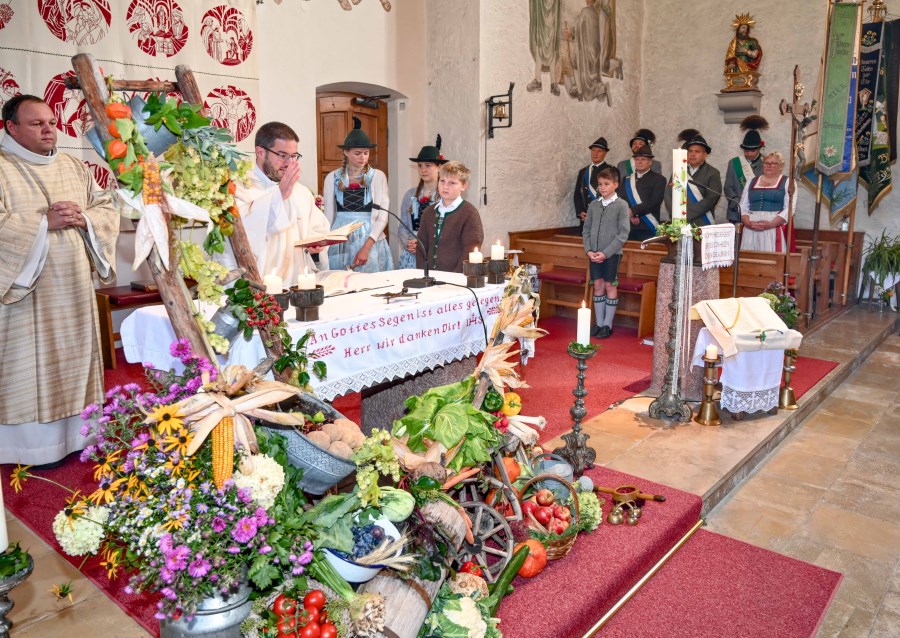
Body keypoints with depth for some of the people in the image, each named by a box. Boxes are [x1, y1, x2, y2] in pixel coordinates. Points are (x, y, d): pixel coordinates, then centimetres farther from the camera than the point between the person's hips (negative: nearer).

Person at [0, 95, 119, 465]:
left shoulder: (74, 167, 12)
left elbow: (107, 208, 10)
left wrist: (84, 219, -9)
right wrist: (43, 222, -20)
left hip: (74, 287, 5)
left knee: (75, 357, 12)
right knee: (32, 364, 1)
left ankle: (76, 433, 24)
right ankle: (36, 444, 11)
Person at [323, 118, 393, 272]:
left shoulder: (378, 176, 2)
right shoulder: (332, 178, 6)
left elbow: (382, 216, -2)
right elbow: (329, 216, 11)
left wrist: (366, 247, -13)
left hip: (370, 241, -1)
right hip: (340, 243, 1)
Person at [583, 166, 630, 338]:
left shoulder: (621, 205, -6)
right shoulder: (593, 205, 7)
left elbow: (623, 233, -10)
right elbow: (586, 229, 9)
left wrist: (606, 252, -16)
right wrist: (588, 250, -5)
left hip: (612, 253, -4)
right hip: (594, 253, 4)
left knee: (610, 286, 2)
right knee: (598, 286, 8)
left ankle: (607, 325, 10)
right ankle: (599, 323, 17)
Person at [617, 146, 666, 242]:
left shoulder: (659, 179, 4)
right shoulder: (626, 180, 16)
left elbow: (654, 202, -8)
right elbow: (620, 200, 6)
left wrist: (633, 211, -14)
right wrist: (630, 215, -11)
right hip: (628, 228, 3)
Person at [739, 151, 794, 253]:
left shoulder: (787, 182, 7)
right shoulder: (752, 182, 17)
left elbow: (789, 208, -3)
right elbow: (743, 206, 11)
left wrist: (771, 224, -17)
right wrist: (748, 223, -9)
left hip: (775, 228, -3)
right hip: (750, 228, 3)